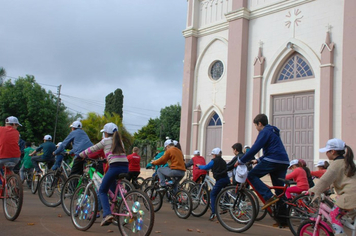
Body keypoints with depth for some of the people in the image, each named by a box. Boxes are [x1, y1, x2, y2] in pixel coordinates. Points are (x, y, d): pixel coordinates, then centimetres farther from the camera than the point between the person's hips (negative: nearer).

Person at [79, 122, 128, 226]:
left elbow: (92, 149, 17)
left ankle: (107, 214, -14)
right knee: (114, 190, 24)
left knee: (102, 191, 6)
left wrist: (80, 155, 31)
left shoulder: (105, 141, 8)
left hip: (115, 167, -6)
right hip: (125, 167, 6)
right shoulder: (119, 141, 22)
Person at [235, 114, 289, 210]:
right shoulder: (273, 132, 27)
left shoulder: (264, 132, -2)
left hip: (273, 160, -9)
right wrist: (258, 160, 30)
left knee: (252, 176, -3)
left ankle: (269, 197, -17)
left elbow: (255, 148, -12)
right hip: (284, 162, 9)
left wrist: (241, 160, -7)